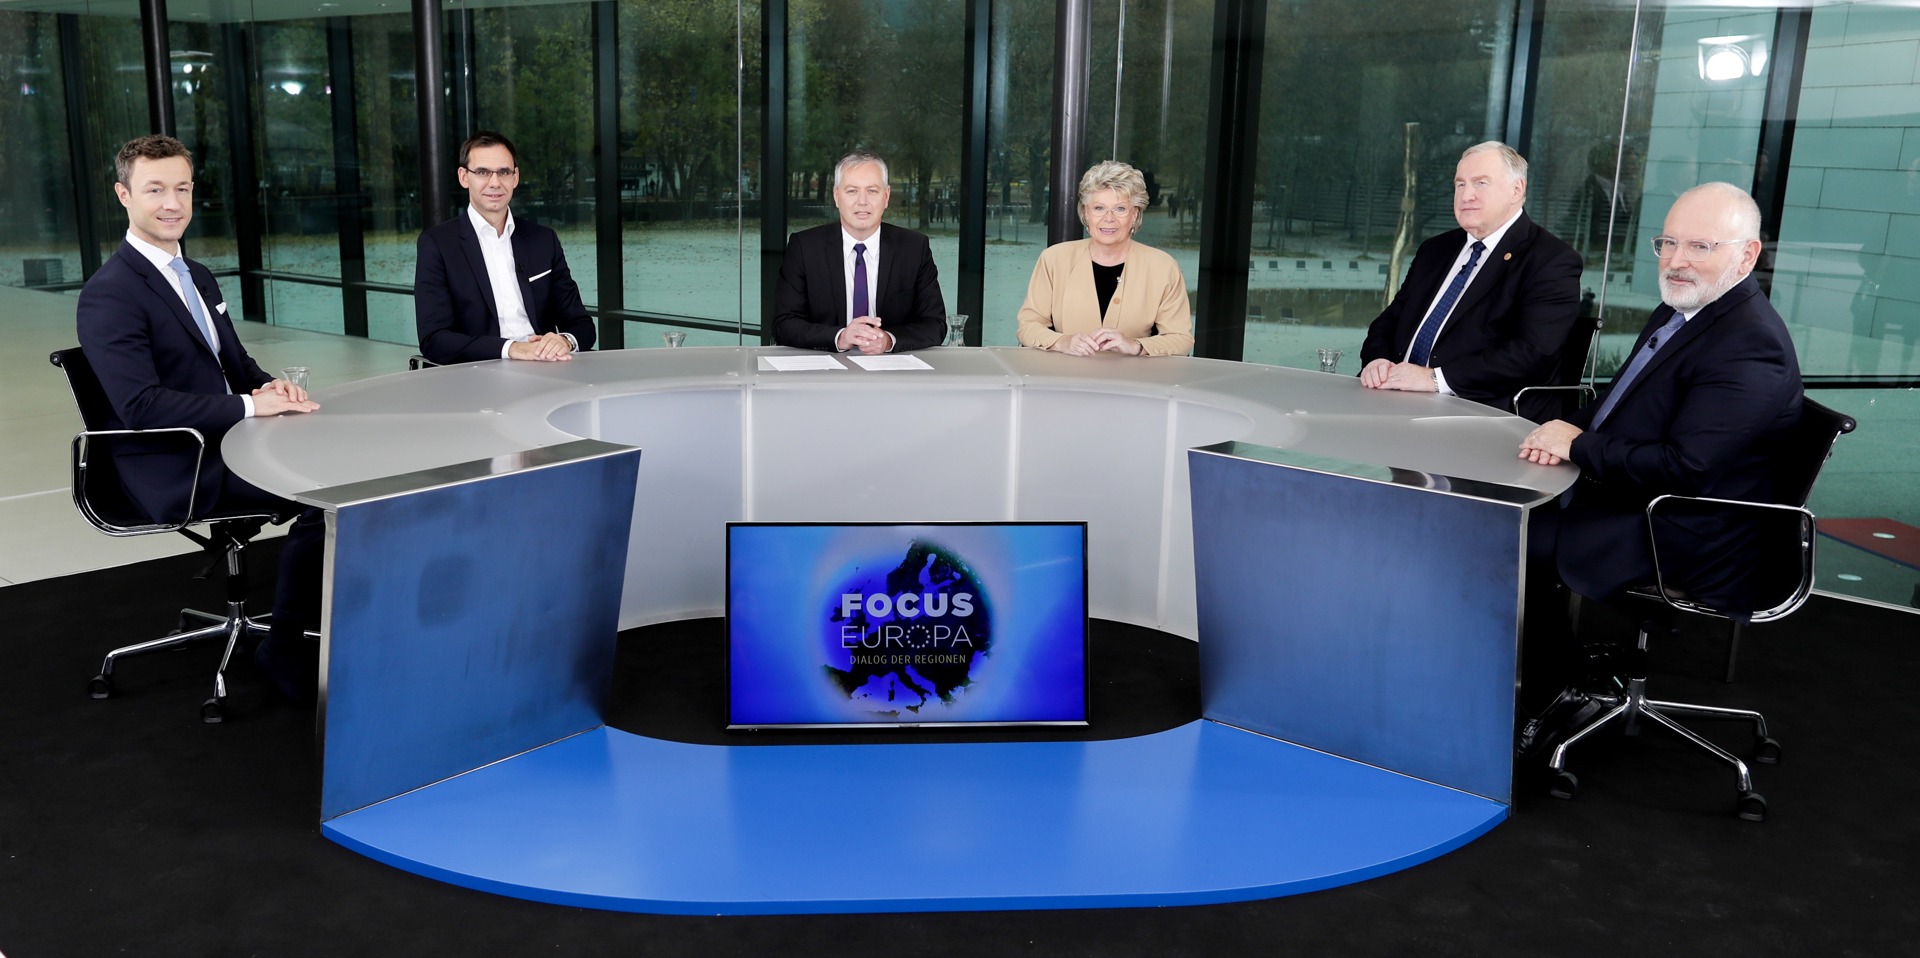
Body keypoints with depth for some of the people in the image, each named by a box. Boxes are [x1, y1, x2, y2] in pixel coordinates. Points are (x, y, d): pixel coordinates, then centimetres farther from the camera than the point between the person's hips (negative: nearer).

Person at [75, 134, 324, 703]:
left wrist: (271, 387, -4)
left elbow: (236, 363, 20)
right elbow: (141, 406, -21)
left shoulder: (197, 276, 16)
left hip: (226, 441, 8)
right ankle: (287, 650, -8)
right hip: (175, 472, -8)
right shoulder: (109, 295, -12)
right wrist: (250, 406, -26)